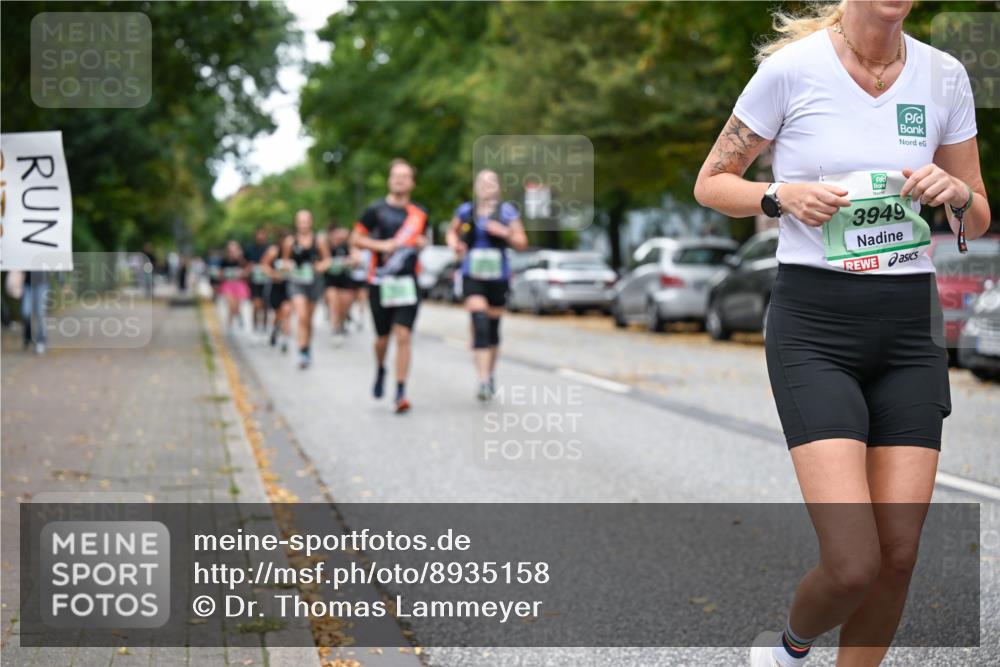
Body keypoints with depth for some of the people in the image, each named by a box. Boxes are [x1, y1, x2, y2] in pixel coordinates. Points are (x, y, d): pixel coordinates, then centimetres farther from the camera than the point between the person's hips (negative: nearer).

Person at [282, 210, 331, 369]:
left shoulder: (319, 240, 1)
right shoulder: (290, 241, 0)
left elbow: (326, 258, 10)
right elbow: (285, 259, 13)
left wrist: (321, 266, -10)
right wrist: (288, 266, -8)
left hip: (313, 281, 2)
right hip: (296, 282, -2)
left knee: (309, 319, 13)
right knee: (301, 317, -17)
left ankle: (308, 348, 32)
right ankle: (303, 352, -19)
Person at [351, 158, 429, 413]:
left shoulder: (420, 213, 10)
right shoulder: (376, 210, -1)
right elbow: (355, 239, 0)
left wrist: (422, 242, 3)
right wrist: (381, 245, -14)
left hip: (408, 282, 1)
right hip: (380, 282, -1)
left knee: (403, 337, -9)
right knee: (383, 337, 9)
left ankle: (401, 393, -7)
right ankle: (380, 370, 42)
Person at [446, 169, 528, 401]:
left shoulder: (507, 211, 1)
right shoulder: (465, 211, 5)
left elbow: (522, 243, 3)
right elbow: (452, 231, 22)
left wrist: (505, 233, -16)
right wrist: (454, 243, 0)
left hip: (498, 276, 1)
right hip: (472, 276, -1)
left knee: (493, 326, 13)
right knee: (479, 325, -17)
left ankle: (491, 374, 36)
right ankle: (484, 381, -22)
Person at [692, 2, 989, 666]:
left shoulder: (944, 76, 5)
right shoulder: (793, 67, -5)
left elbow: (978, 220, 15)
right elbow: (711, 182, 5)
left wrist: (956, 193, -7)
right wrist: (782, 195, -14)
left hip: (911, 324, 4)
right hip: (814, 325, -4)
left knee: (899, 555, 1)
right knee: (854, 564, -13)